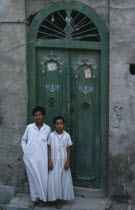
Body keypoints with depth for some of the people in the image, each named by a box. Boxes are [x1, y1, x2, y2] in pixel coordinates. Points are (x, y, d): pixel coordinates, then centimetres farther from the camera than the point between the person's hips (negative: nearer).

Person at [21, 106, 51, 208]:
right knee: (32, 178, 7)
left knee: (43, 178, 1)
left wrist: (49, 157, 5)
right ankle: (34, 199, 17)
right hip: (30, 157, 0)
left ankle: (42, 199, 17)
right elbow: (23, 140, 14)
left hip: (42, 158, 0)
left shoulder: (47, 129, 2)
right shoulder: (29, 127, 2)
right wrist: (25, 150, 3)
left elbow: (49, 143, 11)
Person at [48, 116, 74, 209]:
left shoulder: (67, 135, -1)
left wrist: (68, 162, -4)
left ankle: (61, 199, 12)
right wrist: (49, 162, -6)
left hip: (63, 162, 1)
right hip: (54, 162, -1)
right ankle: (57, 199, 6)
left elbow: (68, 149, 2)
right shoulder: (51, 135, -3)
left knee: (64, 180, 3)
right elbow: (49, 149, 0)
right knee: (54, 180, -3)